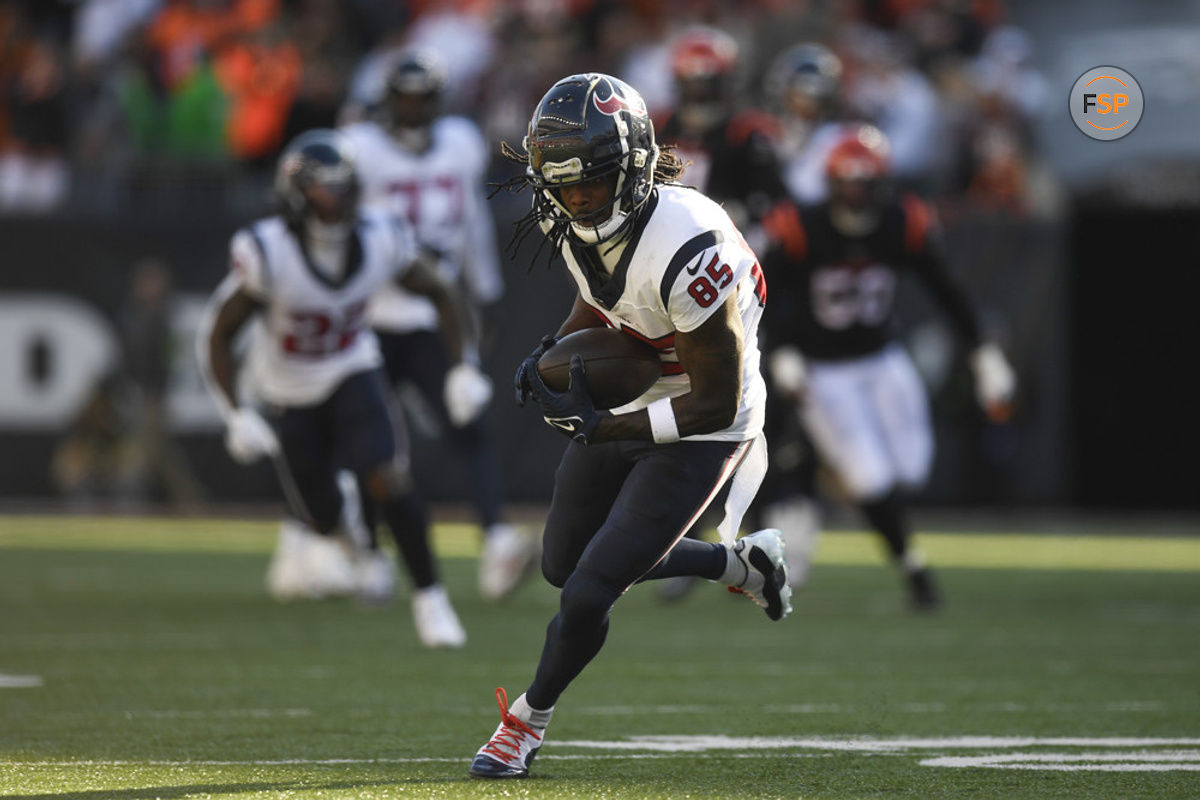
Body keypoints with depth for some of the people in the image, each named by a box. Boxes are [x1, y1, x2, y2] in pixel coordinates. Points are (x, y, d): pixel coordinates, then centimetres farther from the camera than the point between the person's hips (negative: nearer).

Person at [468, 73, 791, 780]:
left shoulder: (686, 250, -36)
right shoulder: (575, 222, -12)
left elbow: (717, 404, -28)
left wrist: (599, 429, -28)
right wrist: (554, 355, -6)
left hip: (699, 431, -8)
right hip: (626, 402, 8)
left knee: (588, 594, -9)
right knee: (563, 564, 22)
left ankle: (529, 717, 20)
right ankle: (741, 563, 39)